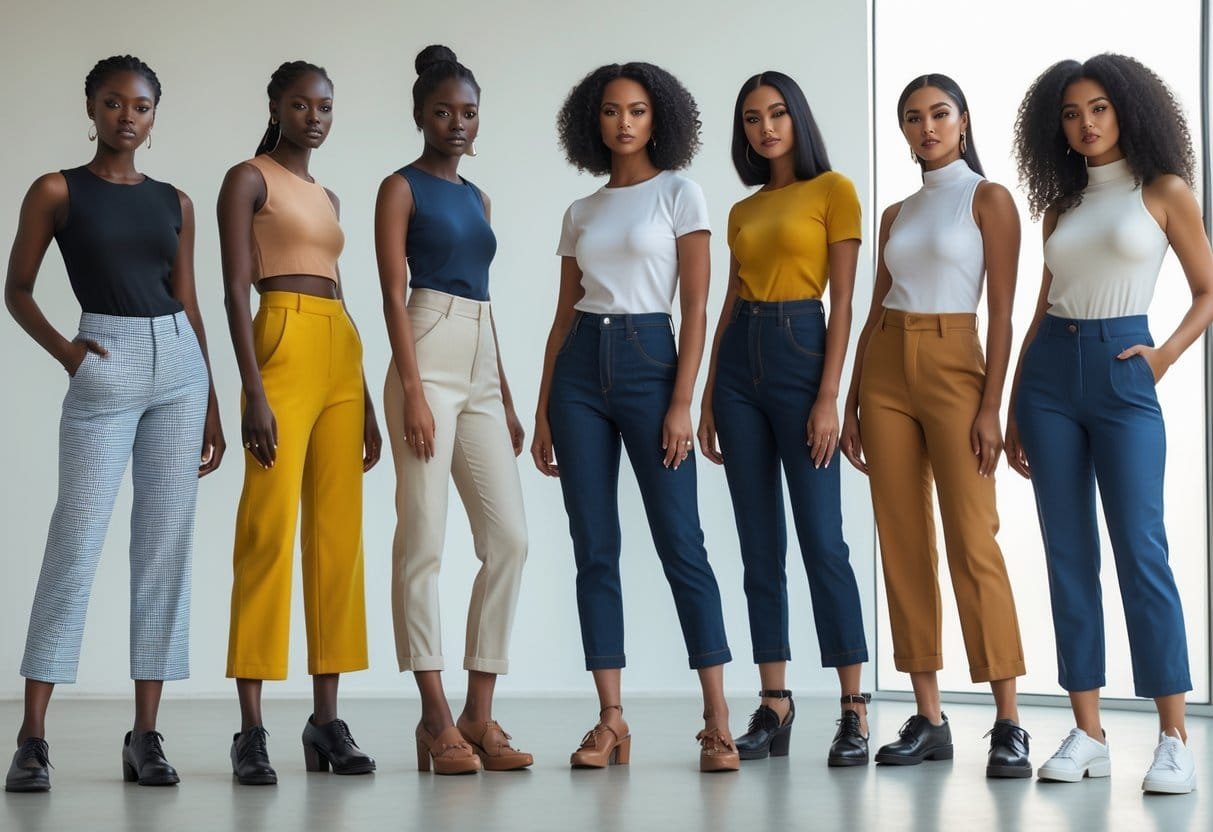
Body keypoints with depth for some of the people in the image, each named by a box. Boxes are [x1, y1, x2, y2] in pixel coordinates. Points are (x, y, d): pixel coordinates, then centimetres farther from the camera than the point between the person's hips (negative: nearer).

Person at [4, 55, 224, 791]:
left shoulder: (175, 203, 12)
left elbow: (191, 306, 14)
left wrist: (212, 406, 12)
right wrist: (63, 350, -12)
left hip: (179, 365, 4)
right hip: (106, 366, -4)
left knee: (167, 543, 1)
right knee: (78, 541, -9)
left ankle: (146, 735, 5)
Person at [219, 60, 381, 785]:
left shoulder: (328, 198, 21)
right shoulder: (248, 179, 1)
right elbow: (236, 290, -8)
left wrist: (365, 402, 17)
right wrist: (254, 392, -18)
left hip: (343, 356, 7)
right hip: (283, 349, -7)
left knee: (339, 534, 3)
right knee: (271, 527, -11)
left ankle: (327, 719, 7)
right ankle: (252, 730, -11)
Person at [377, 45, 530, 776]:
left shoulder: (477, 198, 20)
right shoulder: (402, 188, 1)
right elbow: (394, 294, -7)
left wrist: (507, 400, 18)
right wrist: (412, 391, -17)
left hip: (481, 369, 7)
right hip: (429, 361, -7)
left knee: (509, 539, 0)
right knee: (424, 541, -7)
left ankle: (480, 714, 4)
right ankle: (437, 718, -4)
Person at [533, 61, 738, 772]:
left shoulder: (679, 194, 3)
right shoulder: (581, 213, 14)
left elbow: (696, 308, -3)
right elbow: (564, 315, 15)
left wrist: (682, 401, -12)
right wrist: (543, 412, 9)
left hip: (649, 361, -4)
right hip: (581, 372, 4)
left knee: (681, 543, -8)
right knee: (594, 548, 1)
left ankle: (718, 721, -6)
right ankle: (611, 721, 4)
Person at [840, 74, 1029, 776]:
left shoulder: (989, 199, 0)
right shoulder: (896, 215, 16)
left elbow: (1002, 313, -6)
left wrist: (991, 407, -14)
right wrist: (853, 404, 9)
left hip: (954, 367, -5)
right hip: (886, 371, 5)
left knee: (972, 540, -11)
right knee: (904, 542, 2)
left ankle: (1009, 725, -9)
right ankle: (929, 719, 6)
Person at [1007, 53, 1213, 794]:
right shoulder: (1062, 205, 14)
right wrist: (1014, 407, 11)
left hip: (1121, 376, -4)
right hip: (1051, 374, 5)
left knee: (1141, 552, -10)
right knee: (1069, 555, 2)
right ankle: (1088, 734, 6)